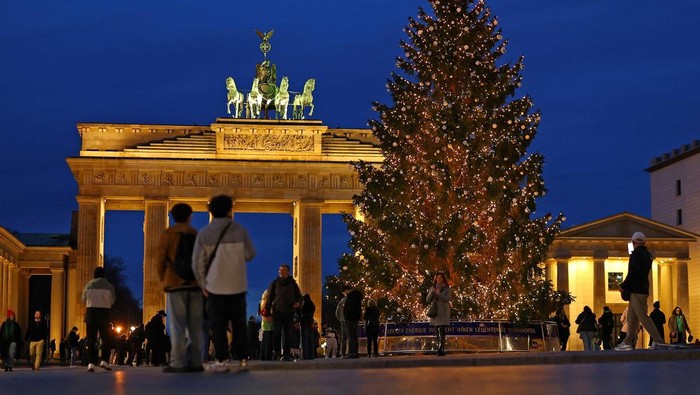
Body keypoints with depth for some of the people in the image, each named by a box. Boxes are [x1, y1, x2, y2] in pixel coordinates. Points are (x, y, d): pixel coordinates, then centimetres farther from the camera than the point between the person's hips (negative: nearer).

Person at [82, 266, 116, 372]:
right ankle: (104, 360, -3)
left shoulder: (89, 285, 0)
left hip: (91, 312, 1)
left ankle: (91, 363, -3)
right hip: (104, 313, -1)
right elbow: (113, 301, 6)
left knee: (91, 339, 3)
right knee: (105, 338, 11)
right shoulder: (109, 286, -2)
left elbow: (83, 300, 7)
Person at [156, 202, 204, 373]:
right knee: (195, 325, 4)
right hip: (195, 285, 3)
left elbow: (160, 261, -2)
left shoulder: (168, 235, 1)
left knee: (177, 326, -5)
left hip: (175, 284, -3)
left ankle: (178, 363, -11)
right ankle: (195, 362, 1)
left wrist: (164, 280, 12)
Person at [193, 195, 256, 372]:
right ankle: (242, 360, 7)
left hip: (215, 286, -1)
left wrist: (203, 285, 5)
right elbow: (250, 255, 4)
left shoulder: (204, 234, -5)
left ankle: (221, 361, 1)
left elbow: (198, 262, -5)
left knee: (218, 325, 4)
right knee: (239, 324, 9)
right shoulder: (240, 230, -4)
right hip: (237, 285, 1)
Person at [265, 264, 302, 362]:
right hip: (277, 311, -1)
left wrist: (298, 303, -4)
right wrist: (267, 310, -2)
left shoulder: (293, 284, 15)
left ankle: (287, 353, -2)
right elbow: (269, 298, 9)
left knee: (288, 333, -3)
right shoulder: (275, 283, 13)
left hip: (289, 312, 1)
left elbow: (299, 296, 20)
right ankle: (277, 352, -6)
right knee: (276, 333, -7)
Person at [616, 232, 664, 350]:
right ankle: (628, 342, 14)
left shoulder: (636, 253, -12)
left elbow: (633, 273, -19)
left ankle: (658, 341, -12)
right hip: (643, 289, 10)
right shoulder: (647, 254, 15)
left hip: (637, 290, -10)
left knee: (642, 316, -9)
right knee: (632, 317, 12)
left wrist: (623, 286, -9)